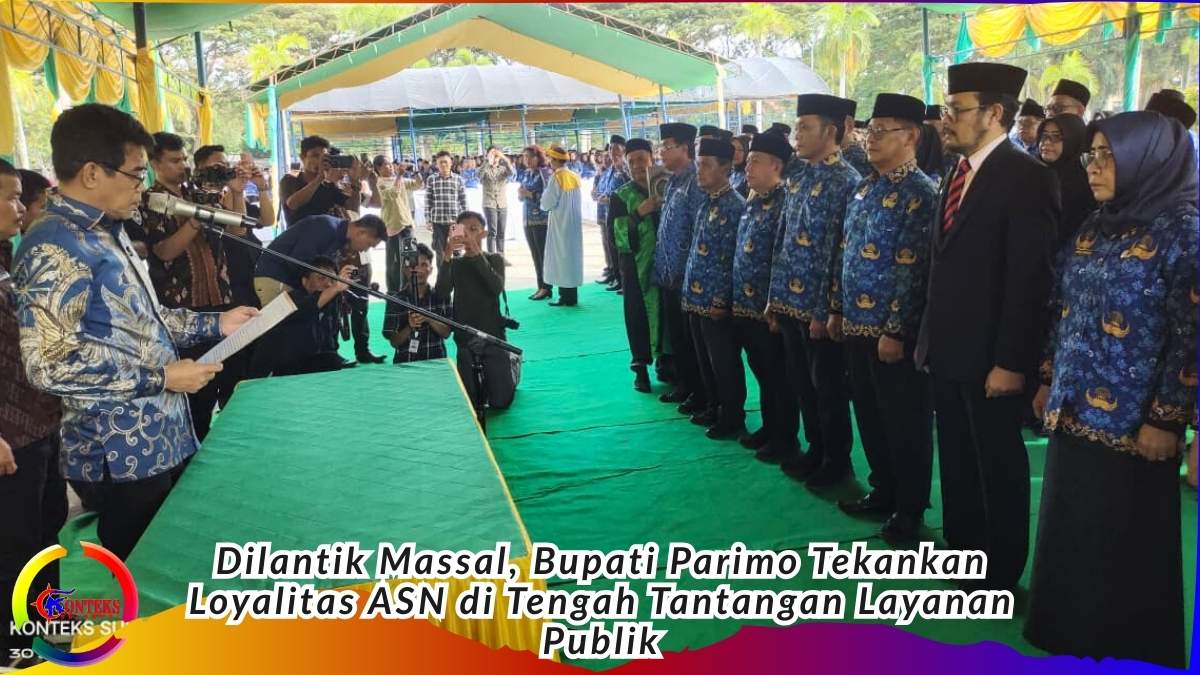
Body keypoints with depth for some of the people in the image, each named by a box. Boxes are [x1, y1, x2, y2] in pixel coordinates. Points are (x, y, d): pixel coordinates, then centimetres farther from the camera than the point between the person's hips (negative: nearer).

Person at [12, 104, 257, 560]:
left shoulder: (108, 233, 12)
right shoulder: (55, 248, -20)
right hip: (123, 453, -9)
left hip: (164, 436, 9)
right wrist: (160, 377, -22)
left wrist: (215, 324, 15)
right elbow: (51, 362, -27)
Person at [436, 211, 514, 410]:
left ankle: (511, 365, 27)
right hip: (465, 339, 2)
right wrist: (446, 256, -26)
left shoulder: (495, 259, 2)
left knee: (500, 402, -3)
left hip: (493, 336, -2)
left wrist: (476, 252, -27)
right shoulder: (455, 264, 4)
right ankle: (482, 377, 32)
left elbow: (497, 287, -19)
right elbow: (441, 293, -14)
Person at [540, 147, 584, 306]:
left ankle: (566, 298, -1)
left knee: (561, 257, -2)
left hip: (561, 224, -7)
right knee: (571, 255, 11)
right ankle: (571, 296, 15)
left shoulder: (556, 177, -14)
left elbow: (547, 204, -15)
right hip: (574, 222, 7)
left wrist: (545, 193, 5)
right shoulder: (575, 176, 7)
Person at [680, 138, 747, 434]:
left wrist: (721, 299, -17)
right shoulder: (706, 202, 11)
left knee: (724, 363, 4)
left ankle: (732, 418, 17)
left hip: (716, 300, -8)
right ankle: (713, 408, 33)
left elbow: (734, 259, -17)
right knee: (705, 360, 18)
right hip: (696, 297, 8)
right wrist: (689, 290, 15)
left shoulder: (734, 206, -15)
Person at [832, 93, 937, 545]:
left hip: (893, 328, -8)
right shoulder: (865, 187, 11)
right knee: (869, 414, 18)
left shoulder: (919, 194, -14)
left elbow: (911, 269, -18)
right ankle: (883, 491, 35)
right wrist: (840, 309, 15)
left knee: (905, 420, 5)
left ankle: (910, 508, 20)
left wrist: (896, 330, -20)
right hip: (858, 323, 8)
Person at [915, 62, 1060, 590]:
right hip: (948, 351, 8)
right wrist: (929, 338, 10)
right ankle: (962, 553, 35)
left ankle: (1002, 576, 25)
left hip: (990, 358, -7)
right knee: (956, 462, 18)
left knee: (999, 466, 8)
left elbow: (1029, 278, -18)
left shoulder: (1027, 178, -14)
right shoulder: (956, 175, 11)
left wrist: (1011, 362, -20)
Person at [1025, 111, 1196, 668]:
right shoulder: (1093, 229, 7)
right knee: (1070, 528, 16)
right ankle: (1071, 629, 34)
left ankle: (1129, 647, 28)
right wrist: (1048, 382, 14)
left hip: (1131, 421, -6)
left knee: (1126, 539, 8)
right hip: (1073, 411, 6)